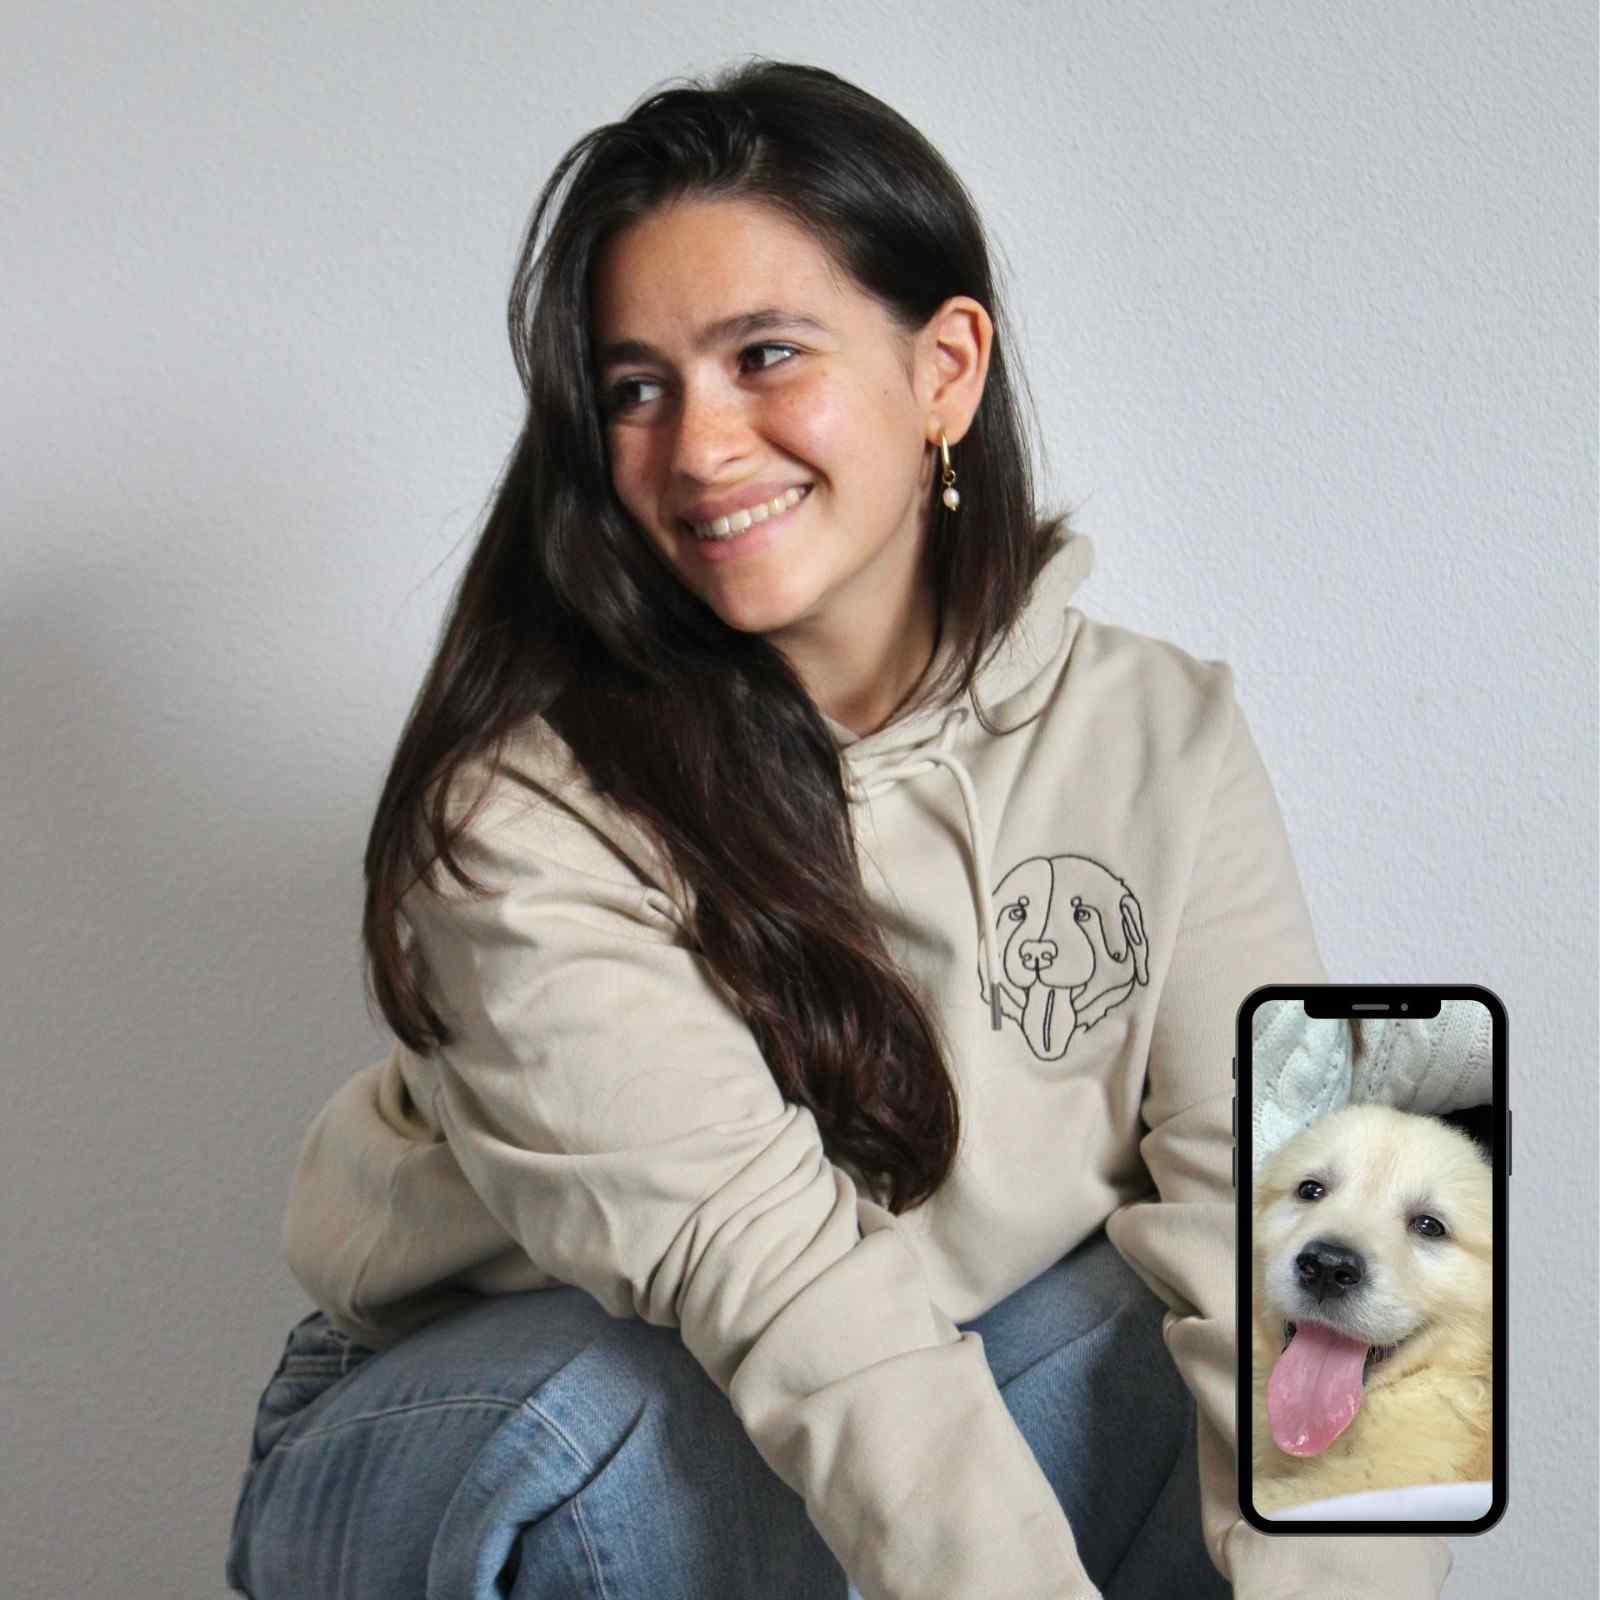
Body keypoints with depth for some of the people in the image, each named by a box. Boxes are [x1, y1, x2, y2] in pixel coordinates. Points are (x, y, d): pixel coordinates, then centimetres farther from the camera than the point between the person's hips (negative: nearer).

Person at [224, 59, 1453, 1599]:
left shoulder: (1162, 738, -9)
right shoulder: (527, 811, -21)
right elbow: (772, 1271, -31)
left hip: (933, 1371, 3)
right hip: (468, 1417, -2)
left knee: (1225, 1356, -25)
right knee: (661, 1428, -35)